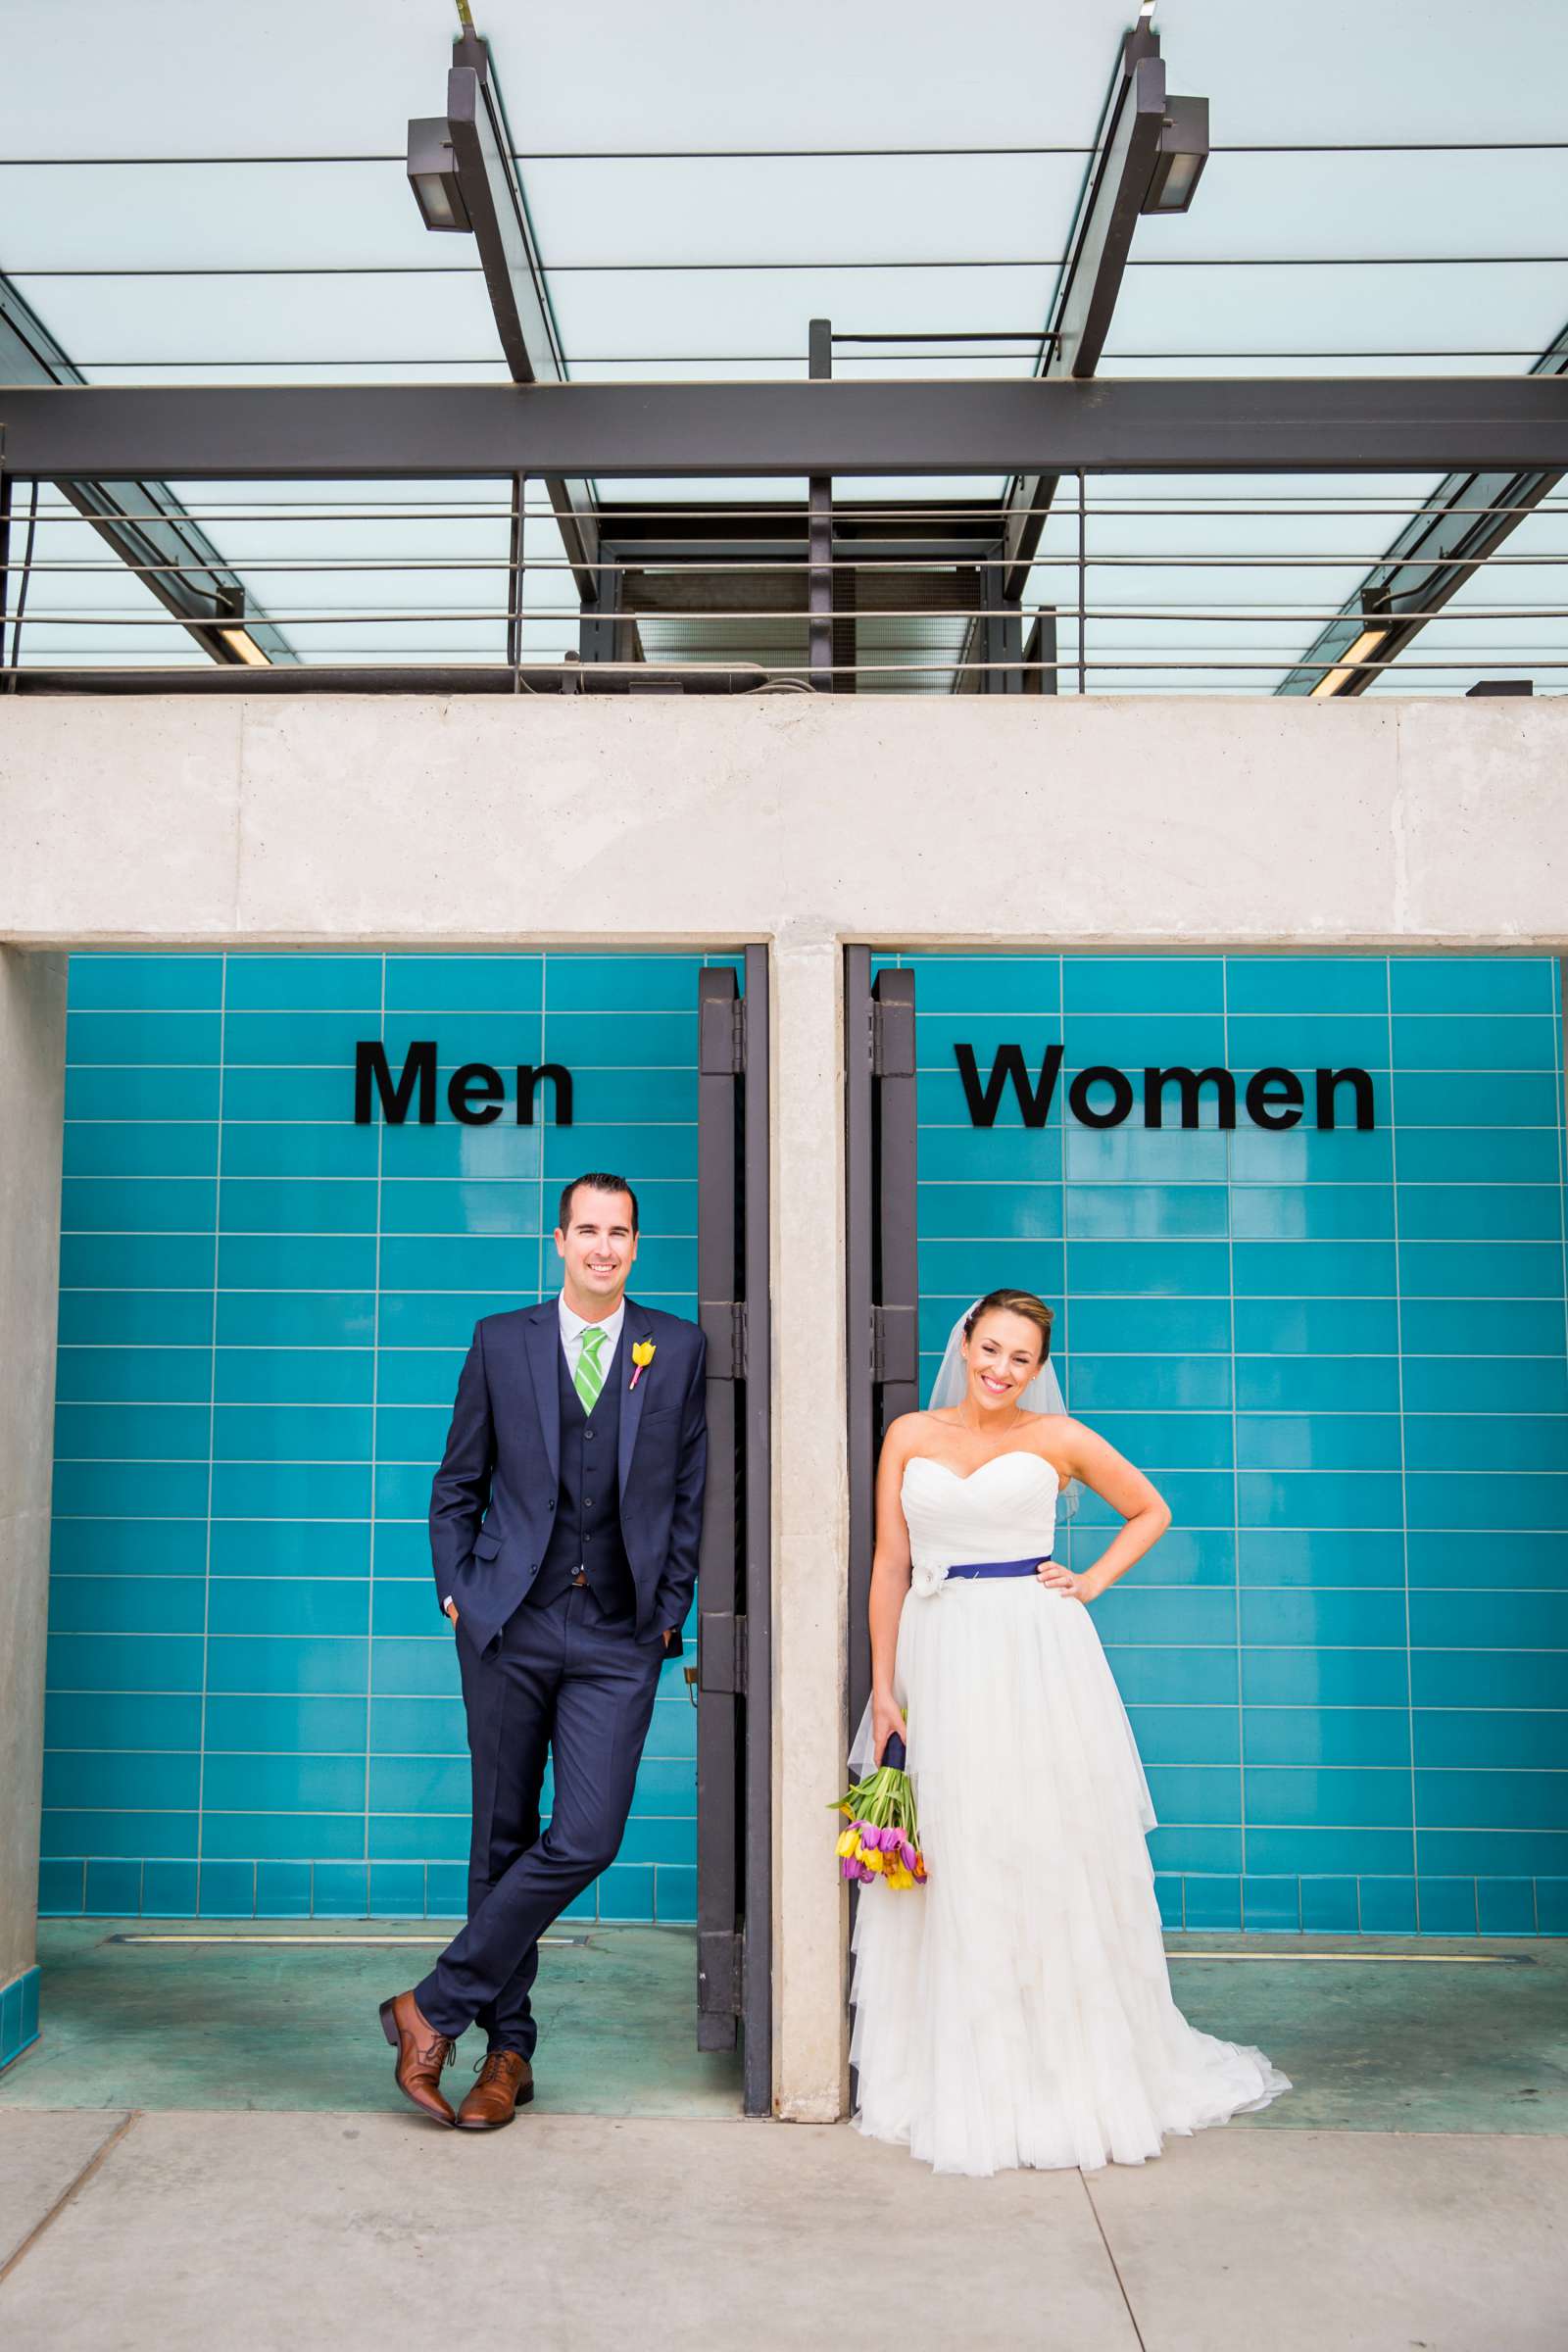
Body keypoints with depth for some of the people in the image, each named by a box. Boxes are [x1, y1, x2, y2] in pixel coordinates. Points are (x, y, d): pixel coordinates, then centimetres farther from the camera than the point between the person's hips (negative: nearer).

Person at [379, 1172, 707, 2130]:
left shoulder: (678, 1348, 5)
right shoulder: (501, 1341, 5)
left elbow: (689, 1494, 8)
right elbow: (457, 1486, 9)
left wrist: (670, 1611, 3)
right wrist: (458, 1597, 2)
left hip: (619, 1638, 0)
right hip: (510, 1627, 1)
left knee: (587, 1838, -9)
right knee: (505, 1838, 9)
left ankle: (436, 2006, 7)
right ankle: (508, 2048, 24)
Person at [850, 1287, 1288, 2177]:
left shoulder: (1057, 1437, 4)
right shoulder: (910, 1437, 7)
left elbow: (1151, 1511, 16)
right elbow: (890, 1567, 6)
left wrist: (1092, 1584, 3)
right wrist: (883, 1691, 1)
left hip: (1038, 1661, -1)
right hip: (939, 1663, 2)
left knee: (1054, 1863, 4)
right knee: (952, 1875, 6)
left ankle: (1081, 2070, 18)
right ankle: (961, 2080, 19)